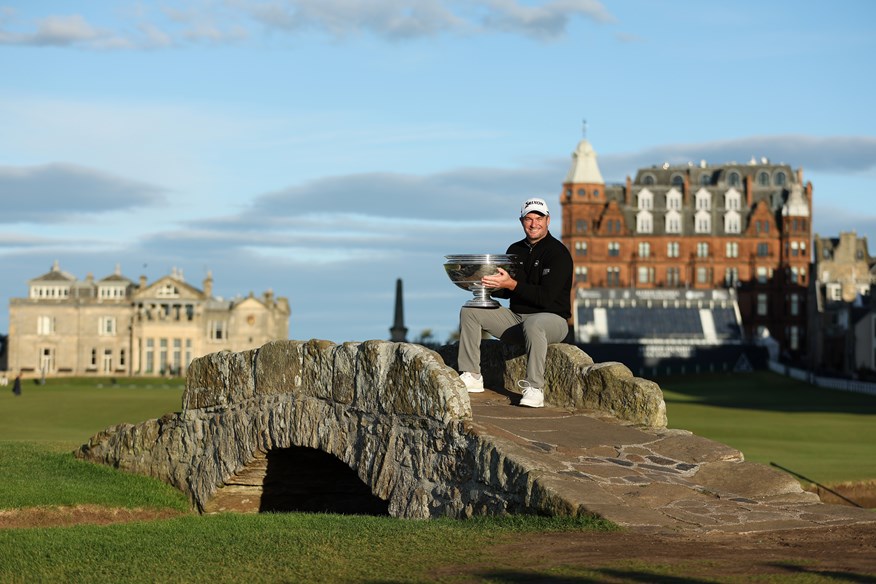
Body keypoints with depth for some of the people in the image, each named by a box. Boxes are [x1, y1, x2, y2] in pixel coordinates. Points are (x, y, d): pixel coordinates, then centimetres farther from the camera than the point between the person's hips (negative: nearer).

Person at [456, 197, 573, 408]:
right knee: (469, 312, -1)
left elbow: (546, 297, -23)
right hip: (516, 317, 8)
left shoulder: (558, 253, -12)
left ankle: (534, 389, -38)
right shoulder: (515, 250, 12)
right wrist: (486, 285, -6)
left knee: (533, 325, -42)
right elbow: (505, 291, 15)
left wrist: (512, 284, -30)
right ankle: (471, 377, -4)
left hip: (552, 318, -8)